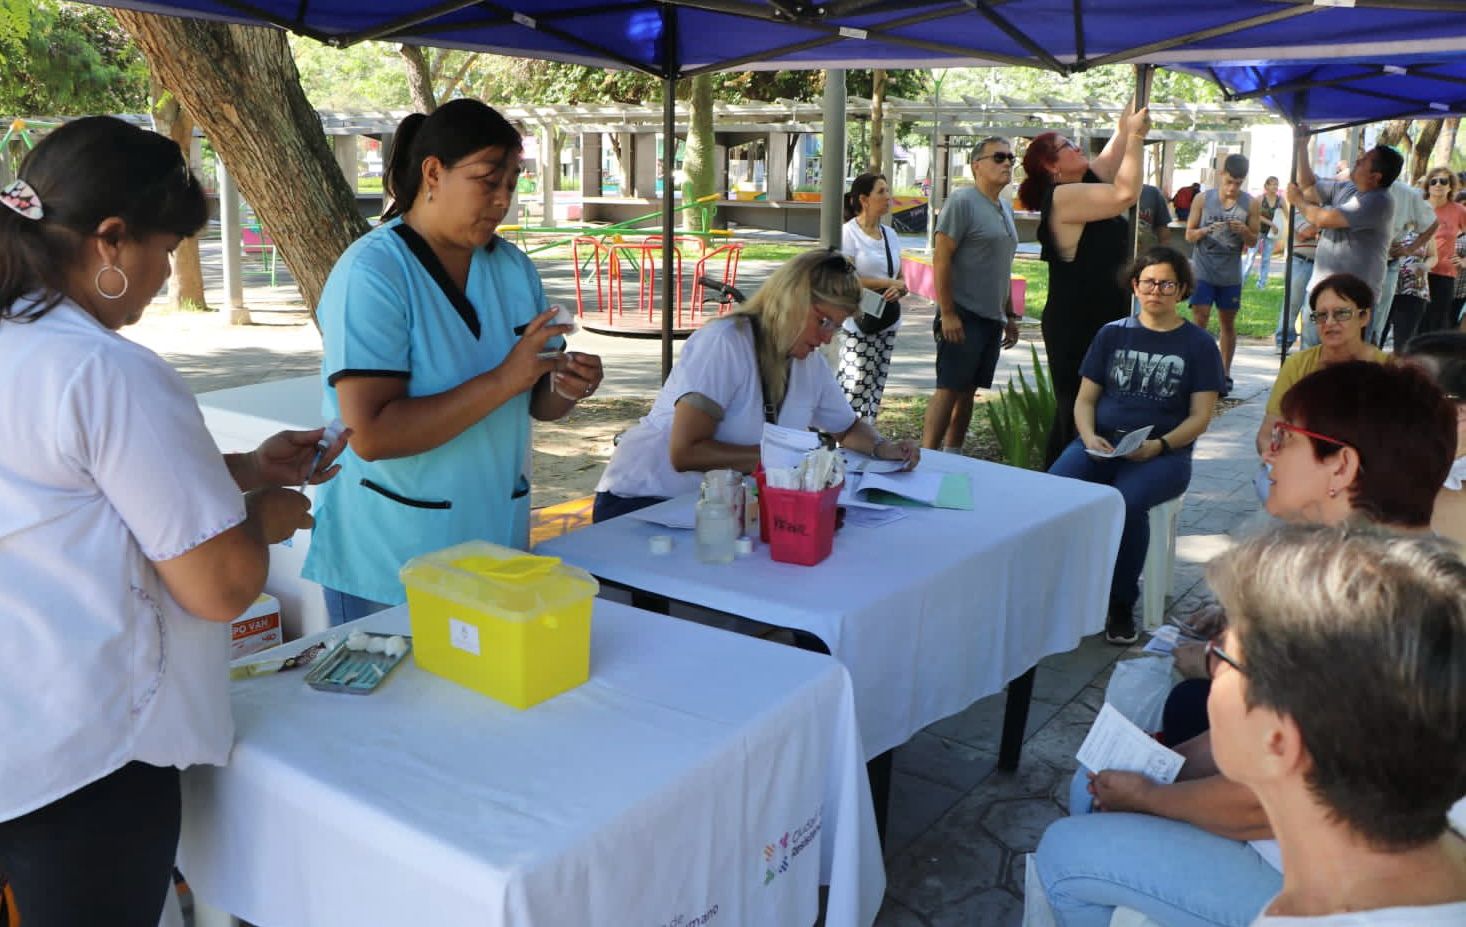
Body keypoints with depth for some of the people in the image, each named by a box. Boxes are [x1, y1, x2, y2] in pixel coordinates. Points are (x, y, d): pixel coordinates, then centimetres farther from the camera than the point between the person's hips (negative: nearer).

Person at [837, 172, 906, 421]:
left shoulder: (890, 234, 13)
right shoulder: (848, 233, -7)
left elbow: (900, 278, 16)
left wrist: (898, 290, -8)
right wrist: (889, 283, -9)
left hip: (887, 321, 7)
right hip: (860, 322, -7)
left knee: (875, 386, 8)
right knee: (854, 384, -10)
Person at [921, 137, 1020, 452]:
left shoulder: (1005, 210, 18)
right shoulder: (962, 201, -9)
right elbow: (940, 259, -14)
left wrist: (1009, 316, 22)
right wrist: (948, 313, -19)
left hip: (992, 319, 8)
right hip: (963, 316, -8)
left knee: (968, 391, 10)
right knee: (949, 390, -8)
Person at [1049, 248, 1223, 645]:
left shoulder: (1198, 344, 7)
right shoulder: (1113, 334, 14)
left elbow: (1200, 415, 2)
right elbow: (1085, 399, 12)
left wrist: (1159, 445, -16)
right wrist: (1089, 437, -8)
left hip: (1163, 453, -2)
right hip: (1102, 443, 2)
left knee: (1126, 501, -36)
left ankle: (1122, 605, -17)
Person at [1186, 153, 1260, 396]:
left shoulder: (1250, 204, 0)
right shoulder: (1203, 199, -2)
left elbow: (1253, 242, 4)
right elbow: (1189, 234, 0)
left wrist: (1244, 231, -17)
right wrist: (1206, 230, -20)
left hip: (1231, 275, 2)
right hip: (1203, 272, -2)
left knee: (1228, 324, 10)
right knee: (1199, 321, -9)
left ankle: (1224, 374, 19)